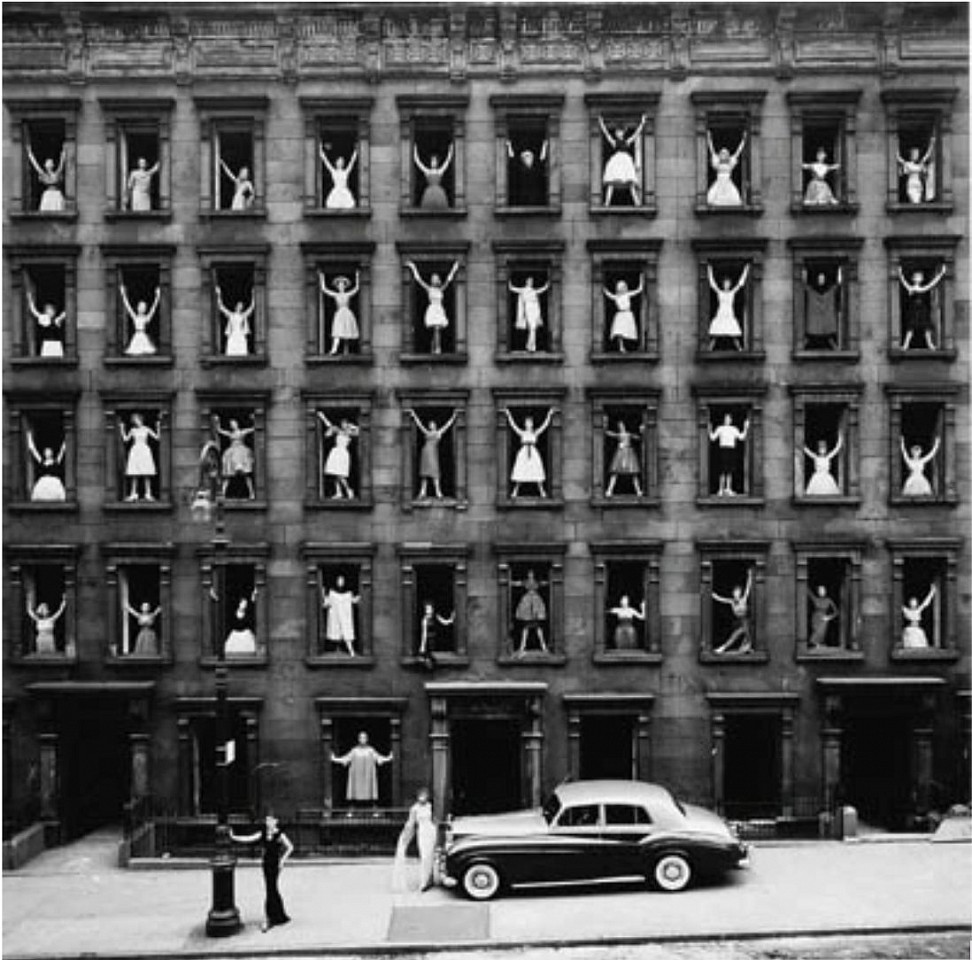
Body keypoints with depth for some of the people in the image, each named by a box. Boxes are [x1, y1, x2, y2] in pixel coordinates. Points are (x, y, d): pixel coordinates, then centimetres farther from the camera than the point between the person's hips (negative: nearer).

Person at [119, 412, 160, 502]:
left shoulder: (146, 429, 3)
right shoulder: (133, 430, 8)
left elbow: (157, 437, 1)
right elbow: (125, 439, 10)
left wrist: (158, 427, -9)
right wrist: (122, 429, 8)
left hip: (144, 451, -2)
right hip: (135, 452, 2)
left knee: (146, 474, -3)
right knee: (134, 475, 1)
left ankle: (148, 494, 0)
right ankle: (133, 494, 6)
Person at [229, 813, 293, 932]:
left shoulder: (280, 834, -7)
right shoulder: (263, 833, 6)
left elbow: (290, 847, -2)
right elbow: (249, 839, 0)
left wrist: (282, 860, -8)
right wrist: (233, 837, -8)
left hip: (275, 864, -5)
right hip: (266, 863, 5)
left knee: (271, 890, -9)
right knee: (272, 890, 11)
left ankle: (269, 919, -7)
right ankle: (281, 917, 22)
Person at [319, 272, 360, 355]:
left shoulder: (348, 295, 9)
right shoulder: (335, 295, 9)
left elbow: (356, 288, 8)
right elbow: (324, 289, 10)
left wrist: (357, 277, 6)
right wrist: (322, 278, 11)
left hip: (348, 314, 1)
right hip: (339, 314, -1)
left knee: (347, 335, 1)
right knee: (338, 333, -18)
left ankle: (346, 352, 5)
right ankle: (334, 350, -33)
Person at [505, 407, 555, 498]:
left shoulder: (535, 433, 8)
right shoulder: (522, 433, 5)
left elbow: (545, 425, 8)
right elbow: (513, 425, 2)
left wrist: (549, 415, 6)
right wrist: (508, 415, -2)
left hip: (534, 453, 1)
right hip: (523, 453, -1)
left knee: (537, 472, -5)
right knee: (520, 473, -6)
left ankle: (542, 491, -2)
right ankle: (515, 492, -2)